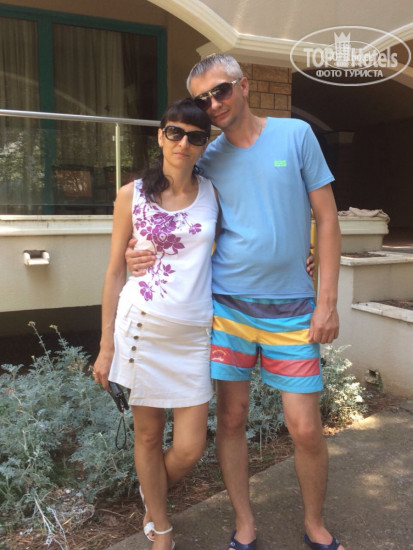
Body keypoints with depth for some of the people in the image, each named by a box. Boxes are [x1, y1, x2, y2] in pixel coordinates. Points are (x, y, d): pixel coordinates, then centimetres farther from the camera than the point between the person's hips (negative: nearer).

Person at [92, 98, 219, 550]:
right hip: (142, 327, -1)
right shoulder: (132, 195, 0)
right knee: (148, 436, 12)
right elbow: (115, 272, 2)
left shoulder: (212, 192, 4)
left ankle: (153, 496, 38)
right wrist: (106, 346, 1)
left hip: (193, 333, 2)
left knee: (189, 449, 3)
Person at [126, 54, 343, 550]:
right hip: (228, 304, 2)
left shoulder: (295, 134, 0)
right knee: (231, 418, 8)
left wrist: (327, 301, -5)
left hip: (291, 309, -1)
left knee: (306, 429, 2)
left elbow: (326, 218, 1)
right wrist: (148, 255, -8)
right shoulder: (208, 160, 5)